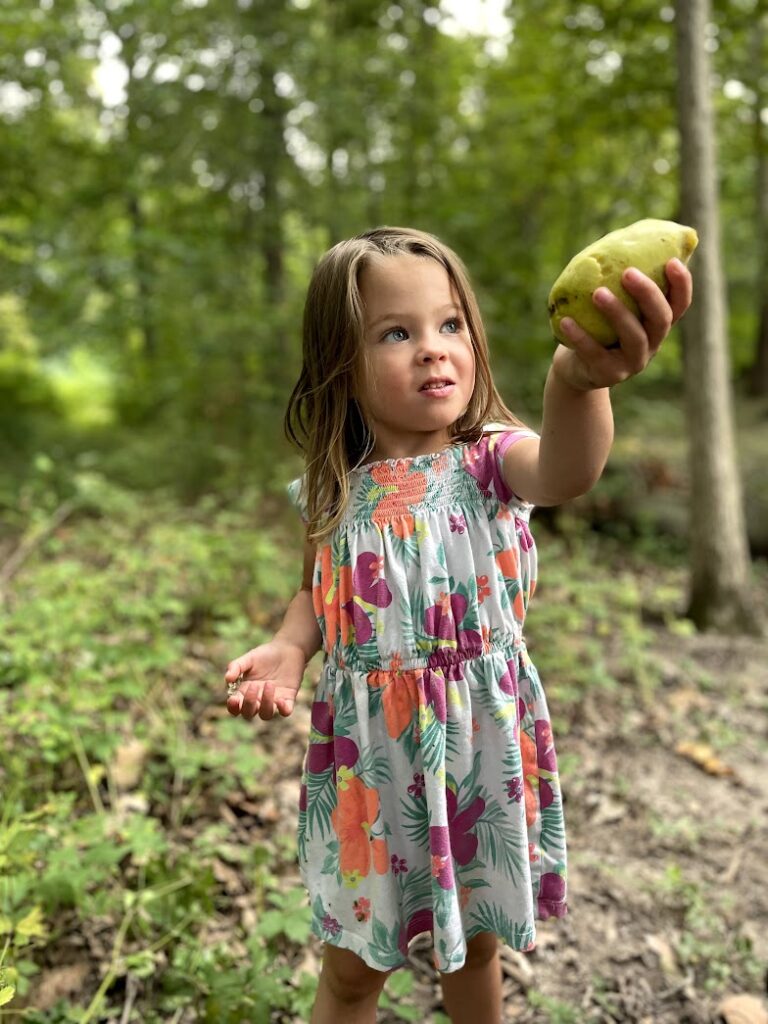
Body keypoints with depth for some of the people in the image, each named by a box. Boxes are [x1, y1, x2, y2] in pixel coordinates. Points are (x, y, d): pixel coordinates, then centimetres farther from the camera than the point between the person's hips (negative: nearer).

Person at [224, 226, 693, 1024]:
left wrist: (577, 379, -59)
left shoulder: (491, 458, -13)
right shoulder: (336, 490, -4)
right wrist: (286, 650, -10)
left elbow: (564, 473, -37)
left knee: (473, 943, 23)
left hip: (482, 747, -1)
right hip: (371, 756, 1)